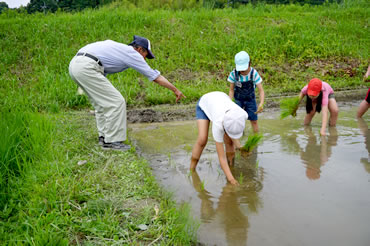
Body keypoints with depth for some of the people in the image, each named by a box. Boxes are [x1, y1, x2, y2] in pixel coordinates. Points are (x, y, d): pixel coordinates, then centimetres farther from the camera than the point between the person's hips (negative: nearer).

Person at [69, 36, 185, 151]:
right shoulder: (132, 53, 3)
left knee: (101, 103, 20)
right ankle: (111, 140, 3)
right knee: (116, 102, -4)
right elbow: (156, 77, 6)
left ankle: (104, 136, 26)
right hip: (86, 67, -10)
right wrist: (175, 90, 14)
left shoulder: (119, 48, 26)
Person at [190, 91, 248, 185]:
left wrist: (238, 145, -17)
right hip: (204, 104, -4)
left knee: (229, 141, -8)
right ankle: (191, 170, -3)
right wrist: (231, 179, -40)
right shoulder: (218, 124, -45)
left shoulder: (243, 115, -35)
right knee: (202, 140, -20)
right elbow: (222, 157, -38)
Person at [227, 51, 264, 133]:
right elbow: (231, 90, -14)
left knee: (254, 120, 6)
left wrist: (261, 104, -46)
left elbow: (261, 91, -28)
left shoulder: (254, 73, -30)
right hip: (238, 99, 0)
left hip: (250, 99, 0)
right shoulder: (234, 73, -28)